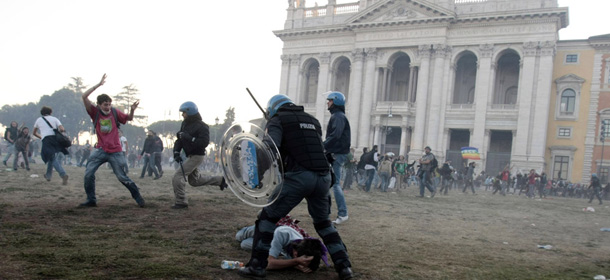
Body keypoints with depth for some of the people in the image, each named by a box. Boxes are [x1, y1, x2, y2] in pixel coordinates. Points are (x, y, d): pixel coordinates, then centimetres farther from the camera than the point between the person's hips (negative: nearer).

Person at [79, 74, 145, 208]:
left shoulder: (115, 112, 0)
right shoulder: (95, 112, -2)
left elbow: (129, 118, 14)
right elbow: (84, 97, -13)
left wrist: (132, 110, -8)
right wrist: (99, 84, -17)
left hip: (115, 151, -1)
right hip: (100, 150, 1)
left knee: (122, 177, 2)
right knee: (88, 174, -6)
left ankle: (138, 198, 13)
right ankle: (91, 200, 9)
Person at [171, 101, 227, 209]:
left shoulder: (201, 126, -19)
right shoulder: (185, 124, 6)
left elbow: (204, 142, -28)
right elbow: (179, 139, 7)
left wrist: (188, 137, -31)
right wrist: (176, 152, -7)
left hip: (197, 156, -10)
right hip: (190, 156, 10)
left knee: (177, 177, -13)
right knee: (194, 181, 23)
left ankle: (181, 202, -1)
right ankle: (219, 180, 35)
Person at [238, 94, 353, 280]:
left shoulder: (277, 119, 8)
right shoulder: (312, 120, 26)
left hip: (298, 176, -5)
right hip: (324, 176, 6)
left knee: (268, 217, 9)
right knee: (323, 222, 24)